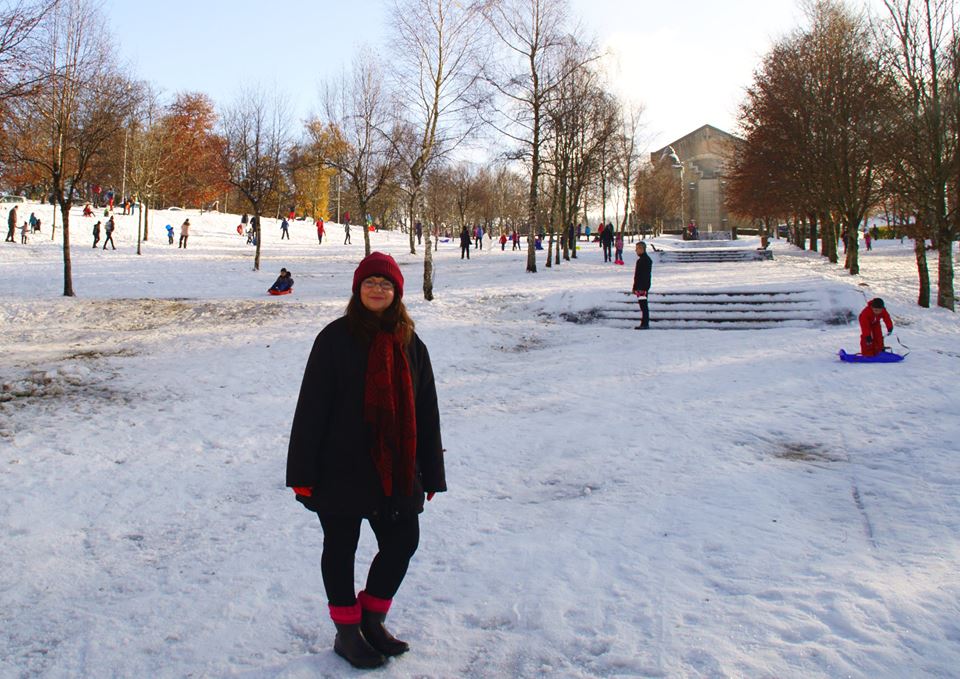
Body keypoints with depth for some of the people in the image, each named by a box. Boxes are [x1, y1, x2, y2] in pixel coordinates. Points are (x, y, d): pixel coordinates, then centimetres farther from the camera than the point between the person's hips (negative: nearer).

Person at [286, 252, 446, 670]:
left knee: (403, 541, 7)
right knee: (341, 548, 9)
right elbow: (312, 407, -8)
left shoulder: (410, 344, 6)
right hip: (341, 468, -4)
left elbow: (425, 412, 9)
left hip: (395, 470, 4)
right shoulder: (336, 338, -7)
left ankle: (372, 618, 30)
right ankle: (346, 631, 27)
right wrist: (303, 472, -11)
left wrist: (431, 473, 8)